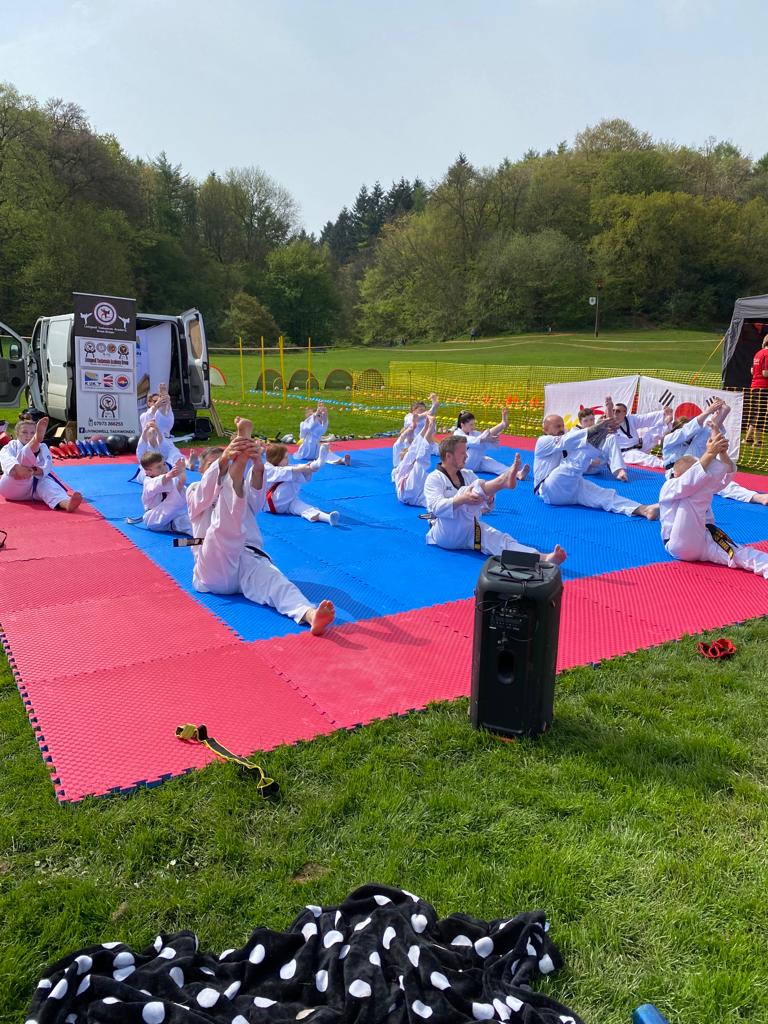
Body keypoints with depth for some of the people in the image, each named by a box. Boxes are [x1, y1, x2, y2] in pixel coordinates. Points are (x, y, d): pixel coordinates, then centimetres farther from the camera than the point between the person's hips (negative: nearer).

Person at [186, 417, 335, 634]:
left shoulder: (243, 490, 26)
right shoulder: (195, 492, 21)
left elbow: (257, 496, -2)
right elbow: (204, 496, -8)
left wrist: (258, 467, -28)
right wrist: (224, 458, -29)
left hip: (247, 558, 3)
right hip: (213, 568, -3)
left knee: (272, 580, -31)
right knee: (224, 529, -33)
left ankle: (309, 614, -63)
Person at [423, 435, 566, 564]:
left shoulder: (468, 475, 17)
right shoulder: (434, 478, -1)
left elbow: (485, 505, 14)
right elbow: (437, 507, -20)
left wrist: (488, 498, -11)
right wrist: (462, 499, -35)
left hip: (470, 530, 5)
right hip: (445, 534, -5)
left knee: (501, 540, -23)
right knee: (463, 494, -29)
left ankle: (542, 558, -46)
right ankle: (503, 480, -53)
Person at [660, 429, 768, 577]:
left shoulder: (702, 488, 21)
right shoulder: (668, 488, 1)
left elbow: (726, 475, 4)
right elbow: (687, 483, -24)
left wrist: (723, 453, -18)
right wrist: (710, 453, -31)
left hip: (703, 540, 6)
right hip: (682, 545, -6)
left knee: (738, 552, -23)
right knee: (693, 497, -22)